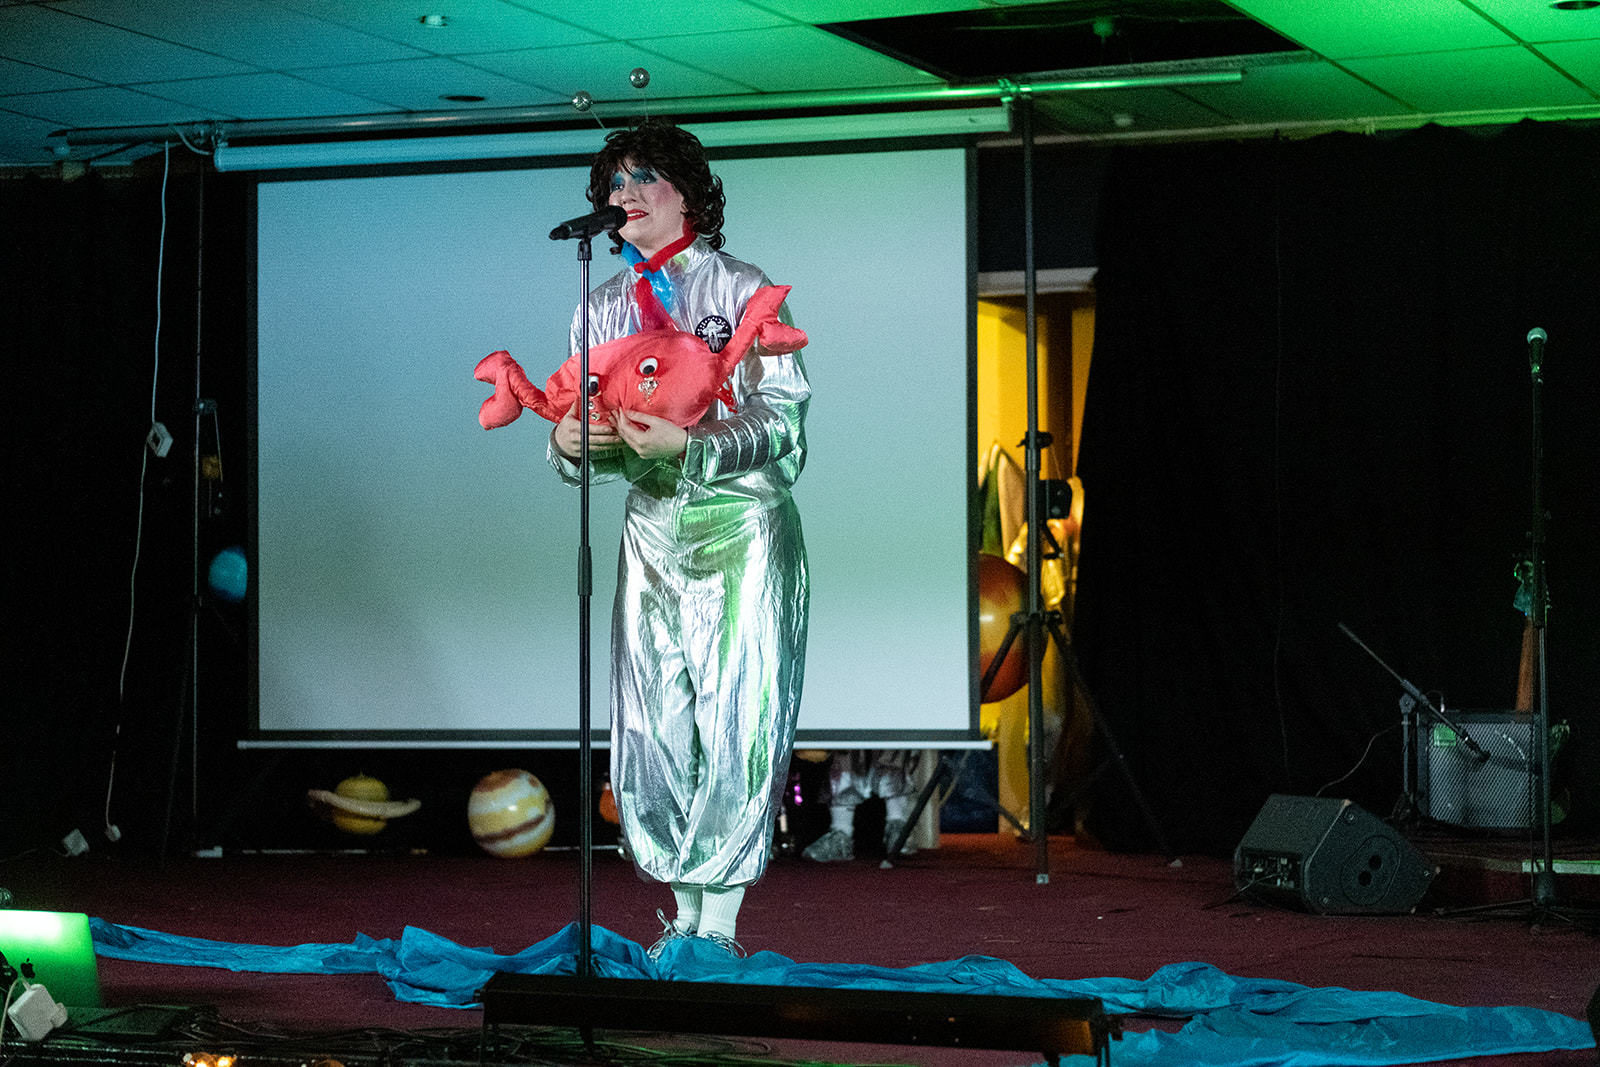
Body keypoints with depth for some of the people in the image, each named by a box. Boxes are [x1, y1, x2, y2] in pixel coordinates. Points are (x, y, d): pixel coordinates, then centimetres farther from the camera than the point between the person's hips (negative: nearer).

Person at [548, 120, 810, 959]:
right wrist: (570, 441, -11)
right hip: (652, 534, 5)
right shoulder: (603, 308, 13)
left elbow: (781, 422, -10)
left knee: (734, 723, -9)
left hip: (742, 533, -4)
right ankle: (683, 916, 9)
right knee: (655, 727, 0)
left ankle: (719, 924, -5)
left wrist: (687, 443, -25)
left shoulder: (742, 291, -2)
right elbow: (591, 434, 14)